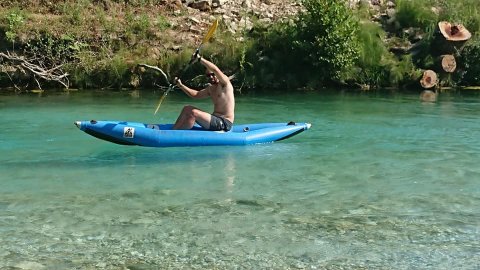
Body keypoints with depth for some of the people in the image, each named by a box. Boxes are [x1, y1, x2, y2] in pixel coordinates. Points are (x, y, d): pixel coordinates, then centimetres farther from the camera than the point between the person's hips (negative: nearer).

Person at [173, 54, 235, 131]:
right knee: (187, 109, 6)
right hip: (216, 120, 10)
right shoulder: (211, 88, 17)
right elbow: (196, 94, 23)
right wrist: (181, 85, 14)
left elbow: (215, 69, -26)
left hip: (224, 123, -10)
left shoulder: (225, 84, -9)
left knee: (193, 113, -23)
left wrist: (199, 58, -24)